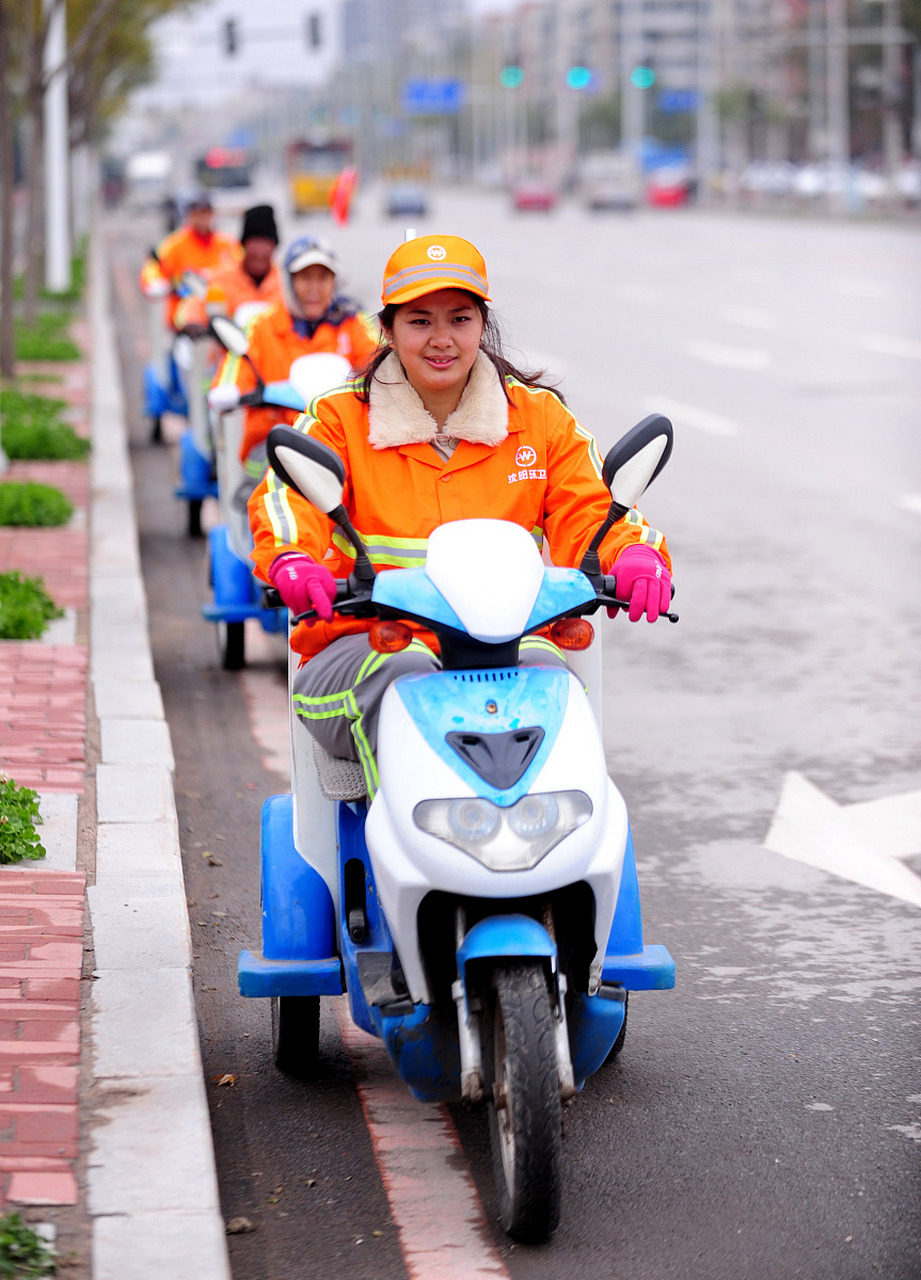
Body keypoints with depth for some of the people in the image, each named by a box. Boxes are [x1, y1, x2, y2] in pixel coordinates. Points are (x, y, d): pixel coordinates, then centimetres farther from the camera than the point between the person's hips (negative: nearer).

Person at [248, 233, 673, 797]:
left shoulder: (539, 417, 16)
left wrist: (635, 554, -19)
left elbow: (590, 515, 7)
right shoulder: (341, 419, 10)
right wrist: (293, 561, -33)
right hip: (362, 645, -1)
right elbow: (286, 500, -8)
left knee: (540, 666, -33)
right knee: (402, 675, -36)